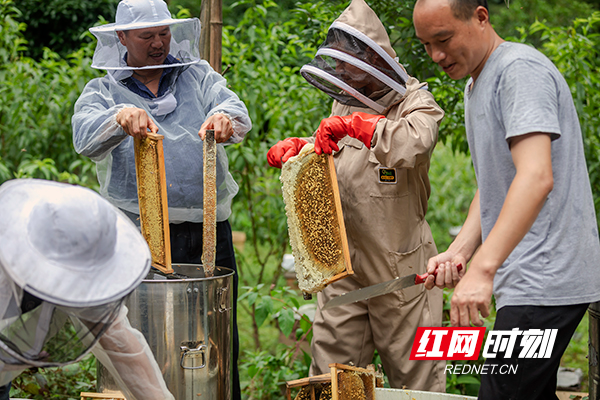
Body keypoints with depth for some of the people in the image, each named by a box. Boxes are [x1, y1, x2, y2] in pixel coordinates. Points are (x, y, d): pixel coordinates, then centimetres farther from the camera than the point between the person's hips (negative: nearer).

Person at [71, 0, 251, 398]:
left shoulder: (198, 76, 13)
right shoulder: (103, 91, 10)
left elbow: (235, 110, -5)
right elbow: (85, 136, -11)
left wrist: (224, 117, -30)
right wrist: (121, 117, -33)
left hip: (207, 232, 2)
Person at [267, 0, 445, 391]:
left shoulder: (415, 103, -9)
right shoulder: (346, 103, 12)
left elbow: (416, 142, -32)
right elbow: (324, 157, 25)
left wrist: (355, 124, -38)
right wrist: (294, 147, 4)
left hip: (400, 270, -6)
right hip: (344, 266, 6)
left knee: (414, 377, 3)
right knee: (330, 372, 8)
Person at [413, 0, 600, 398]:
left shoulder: (520, 69, -14)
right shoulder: (476, 85, 19)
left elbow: (537, 178, -27)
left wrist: (482, 269, -33)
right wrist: (459, 252, 5)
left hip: (546, 282, -10)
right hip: (528, 281, 10)